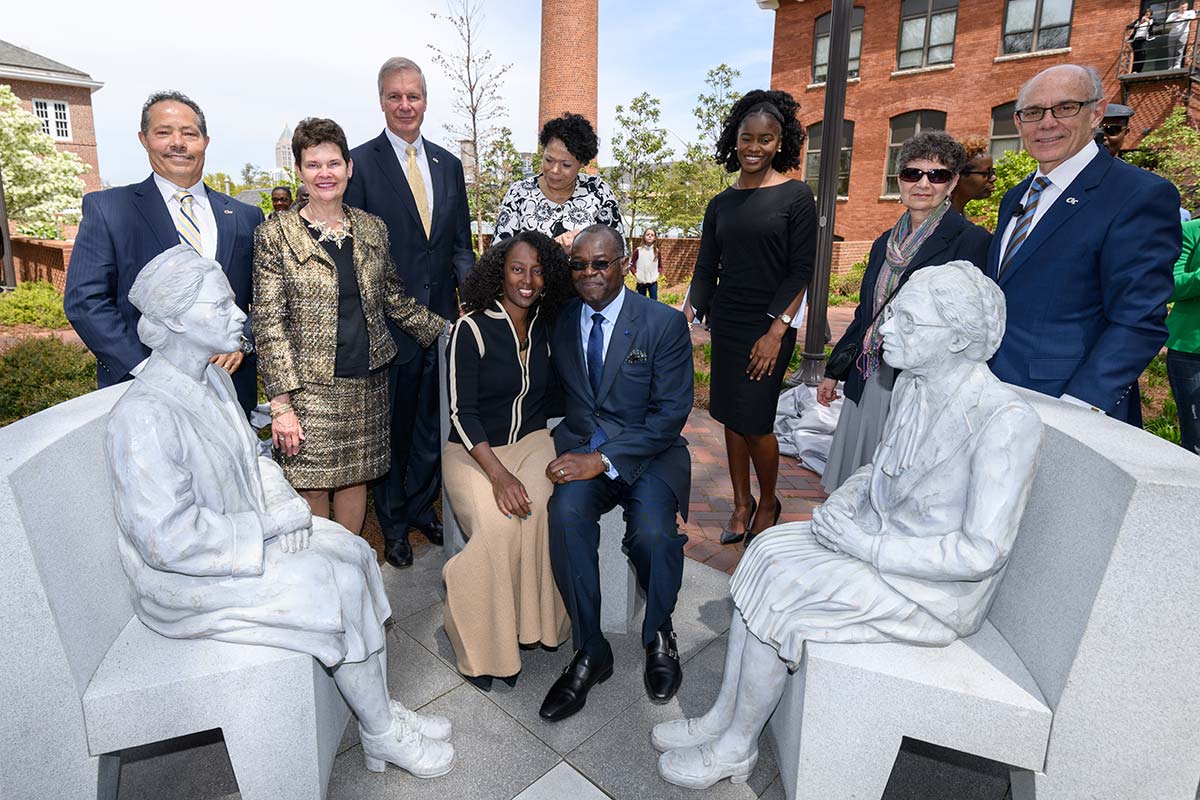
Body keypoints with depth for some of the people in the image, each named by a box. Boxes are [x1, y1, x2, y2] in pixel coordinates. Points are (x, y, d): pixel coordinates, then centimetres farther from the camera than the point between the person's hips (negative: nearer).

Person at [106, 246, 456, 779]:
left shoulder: (212, 376, 2)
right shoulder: (144, 415, -27)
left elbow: (250, 457, 13)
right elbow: (169, 538, -28)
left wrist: (285, 508, -4)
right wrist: (265, 532, -19)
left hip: (247, 531, 8)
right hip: (187, 578, -8)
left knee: (354, 555, -6)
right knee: (338, 592, -16)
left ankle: (383, 711, 6)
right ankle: (383, 735, 6)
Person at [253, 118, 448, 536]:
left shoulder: (372, 228, 8)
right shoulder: (275, 234, -4)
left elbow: (395, 298, 17)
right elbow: (268, 323, -7)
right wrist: (280, 403, -12)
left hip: (368, 381, 4)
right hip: (309, 386, -3)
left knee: (356, 477, 13)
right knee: (312, 486, 3)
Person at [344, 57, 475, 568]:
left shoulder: (449, 165, 11)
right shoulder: (359, 163, -4)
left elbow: (459, 243, 12)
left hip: (442, 316, 4)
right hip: (387, 322, -4)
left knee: (432, 422, 15)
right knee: (392, 426, 10)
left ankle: (422, 507, 35)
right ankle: (393, 523, 28)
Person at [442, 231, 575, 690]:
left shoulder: (546, 329, 6)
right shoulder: (472, 328, -9)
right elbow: (462, 412, -12)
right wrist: (498, 473, -23)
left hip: (531, 442, 4)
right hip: (473, 450, -3)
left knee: (546, 511, -28)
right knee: (497, 525, -29)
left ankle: (528, 625, -8)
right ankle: (478, 644, -5)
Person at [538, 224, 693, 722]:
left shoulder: (665, 324, -6)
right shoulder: (560, 321, 6)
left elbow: (670, 415, -11)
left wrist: (603, 458, -20)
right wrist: (579, 451, -8)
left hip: (650, 453, -2)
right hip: (581, 447, 3)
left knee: (651, 533, -29)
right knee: (567, 513, -29)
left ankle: (659, 633, 7)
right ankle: (590, 652, -9)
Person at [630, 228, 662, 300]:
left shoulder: (656, 251, 2)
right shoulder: (638, 250, -6)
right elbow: (631, 265, -1)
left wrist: (657, 275, -2)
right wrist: (636, 275, -11)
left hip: (653, 281, 2)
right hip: (641, 282, -2)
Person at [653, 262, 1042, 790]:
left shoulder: (1007, 422, -25)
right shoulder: (912, 385, 0)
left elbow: (981, 553, -26)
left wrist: (866, 545, -23)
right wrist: (844, 500, -4)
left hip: (938, 589, -7)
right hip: (876, 539, 7)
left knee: (779, 592, -19)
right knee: (767, 552, -12)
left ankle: (736, 747, 4)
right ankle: (722, 719, 1)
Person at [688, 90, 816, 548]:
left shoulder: (796, 197, -3)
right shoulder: (721, 204, 10)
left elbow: (801, 270, -8)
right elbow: (705, 269, 10)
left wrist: (776, 330, -15)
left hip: (769, 325, -5)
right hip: (726, 322, 5)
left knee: (754, 420, -6)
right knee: (730, 416, 9)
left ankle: (768, 502, 20)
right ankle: (741, 504, 25)